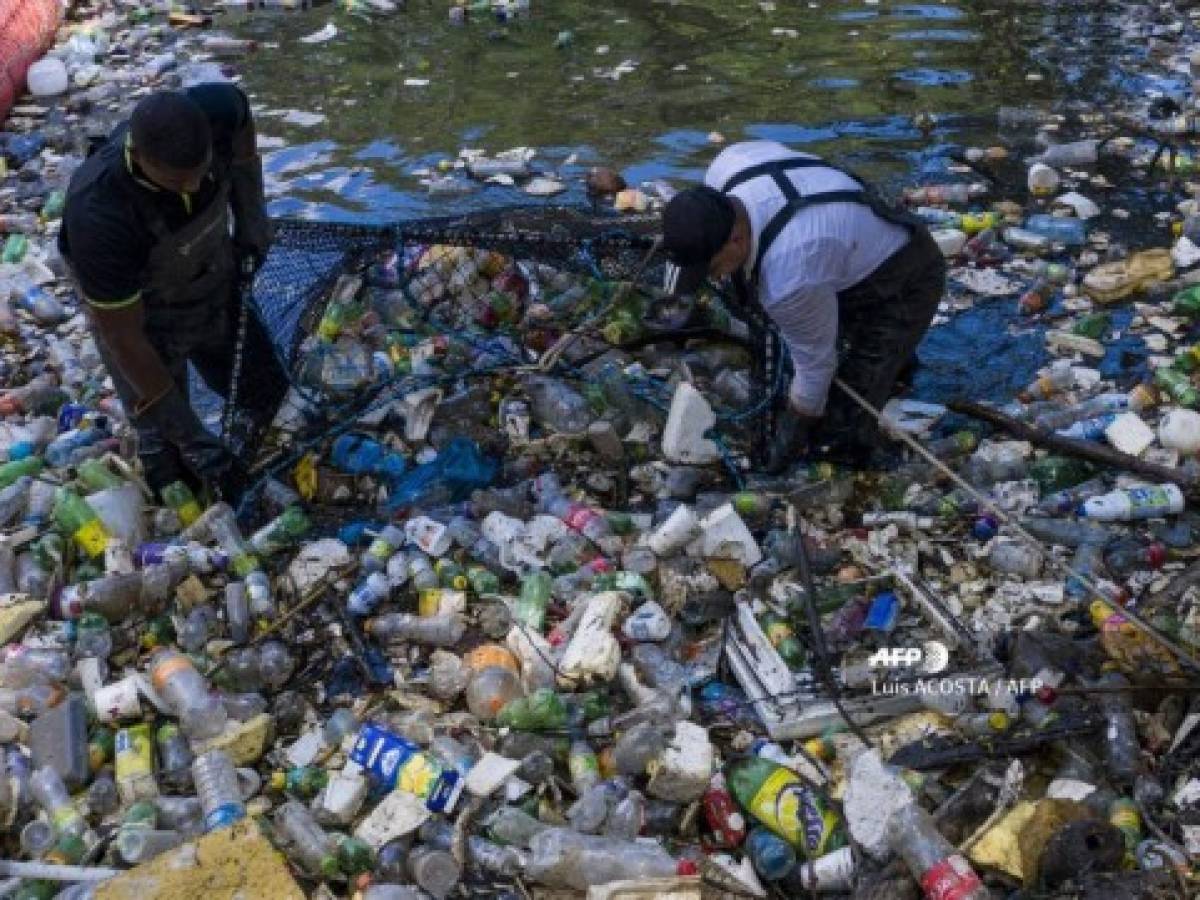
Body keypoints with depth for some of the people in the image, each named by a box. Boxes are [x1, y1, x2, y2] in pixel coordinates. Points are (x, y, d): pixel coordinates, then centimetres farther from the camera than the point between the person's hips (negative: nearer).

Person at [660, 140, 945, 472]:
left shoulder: (790, 278, -41)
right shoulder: (729, 162, -21)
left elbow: (814, 364, -22)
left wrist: (794, 431, -4)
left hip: (905, 286, -8)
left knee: (842, 438, -13)